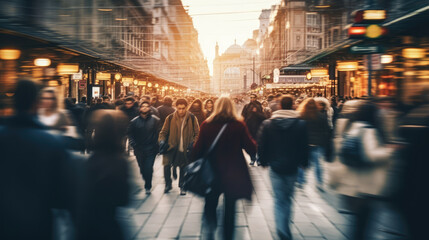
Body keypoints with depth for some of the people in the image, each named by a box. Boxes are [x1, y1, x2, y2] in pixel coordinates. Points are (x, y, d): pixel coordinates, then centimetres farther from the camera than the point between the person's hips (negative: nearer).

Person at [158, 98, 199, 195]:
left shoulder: (192, 118, -2)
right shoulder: (170, 118, -1)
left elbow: (197, 133, 5)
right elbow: (164, 132, 7)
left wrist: (193, 142, -11)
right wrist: (162, 140, -12)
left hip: (185, 149, 1)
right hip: (172, 147, 0)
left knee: (184, 168, 11)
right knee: (166, 164, -17)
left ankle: (182, 186, 34)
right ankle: (168, 184, 6)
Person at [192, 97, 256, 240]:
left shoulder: (206, 125, -5)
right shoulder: (239, 125, -7)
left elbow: (198, 149, -4)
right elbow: (252, 149, -7)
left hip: (212, 173, 0)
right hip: (234, 173, 0)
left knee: (210, 204, 17)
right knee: (230, 207, 14)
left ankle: (210, 224, -10)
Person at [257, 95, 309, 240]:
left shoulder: (267, 124, -5)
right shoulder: (301, 124, -7)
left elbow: (261, 145, -1)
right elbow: (304, 146, -2)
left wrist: (263, 161, 12)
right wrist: (304, 163, 12)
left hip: (275, 167, 0)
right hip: (292, 167, 0)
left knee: (279, 200, 5)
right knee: (288, 197, 17)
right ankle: (285, 226, 27)